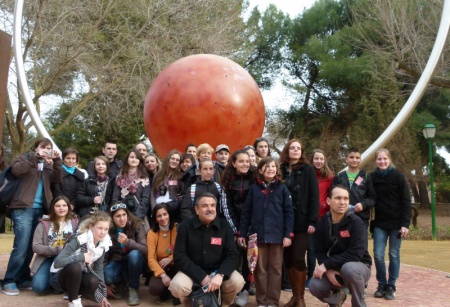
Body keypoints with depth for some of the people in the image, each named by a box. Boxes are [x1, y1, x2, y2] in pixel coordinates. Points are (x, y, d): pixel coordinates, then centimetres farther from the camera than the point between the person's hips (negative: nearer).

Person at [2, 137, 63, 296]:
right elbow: (15, 170, -15)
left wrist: (57, 161, -9)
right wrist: (35, 157, -18)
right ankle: (9, 281, -3)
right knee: (21, 246, -12)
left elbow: (57, 179, 2)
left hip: (39, 210, 5)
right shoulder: (25, 158, 6)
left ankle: (23, 279, 16)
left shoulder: (48, 165, 19)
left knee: (30, 247, 6)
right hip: (23, 208, -5)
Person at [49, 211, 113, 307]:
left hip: (77, 276, 5)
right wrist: (81, 257, -33)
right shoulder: (79, 240, -27)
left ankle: (73, 292, 7)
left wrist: (102, 296, -5)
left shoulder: (103, 245, -7)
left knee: (94, 281, -27)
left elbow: (98, 269, 0)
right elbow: (57, 262, -35)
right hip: (59, 276, -5)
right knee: (75, 266, -37)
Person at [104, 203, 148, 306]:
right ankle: (120, 284, 6)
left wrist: (128, 242, -40)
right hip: (117, 262, 1)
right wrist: (106, 284, -7)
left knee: (134, 254, -35)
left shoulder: (137, 225, -15)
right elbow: (104, 256, -6)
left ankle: (133, 289, -14)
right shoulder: (108, 230, -10)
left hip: (134, 262, -1)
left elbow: (146, 250, -22)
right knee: (107, 275, -32)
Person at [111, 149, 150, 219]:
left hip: (138, 215, -1)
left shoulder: (144, 178, 7)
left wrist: (138, 215, -11)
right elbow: (115, 198, 8)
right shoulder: (120, 177, 12)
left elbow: (145, 199, 0)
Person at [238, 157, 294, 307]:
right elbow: (246, 212, 6)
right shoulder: (254, 188, 6)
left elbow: (289, 212, -1)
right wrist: (242, 233, 2)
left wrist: (288, 234, -8)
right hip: (258, 235, 1)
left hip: (277, 235, -1)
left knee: (275, 269, 7)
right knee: (260, 269, 8)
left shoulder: (282, 188, 3)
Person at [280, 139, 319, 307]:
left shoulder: (308, 170, 1)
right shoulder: (281, 170, 8)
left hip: (302, 221, -3)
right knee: (288, 259, 7)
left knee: (298, 258, -4)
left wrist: (313, 221, -11)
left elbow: (314, 196, -4)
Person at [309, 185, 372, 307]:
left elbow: (355, 254, -27)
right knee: (315, 286, -21)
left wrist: (327, 265, -28)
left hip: (359, 266, -4)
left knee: (349, 268, -38)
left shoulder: (356, 222, -19)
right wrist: (328, 270, -22)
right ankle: (337, 297, 16)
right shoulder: (322, 223, -5)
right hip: (333, 269, 4)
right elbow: (320, 251, -3)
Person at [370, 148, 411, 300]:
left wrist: (405, 224, -13)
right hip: (379, 223, 2)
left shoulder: (398, 176, -5)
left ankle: (391, 286, 15)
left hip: (396, 223, -2)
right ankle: (382, 285, 14)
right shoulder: (372, 178, 3)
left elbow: (406, 201, -6)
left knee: (394, 255, 4)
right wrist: (370, 221, 0)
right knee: (378, 255, -3)